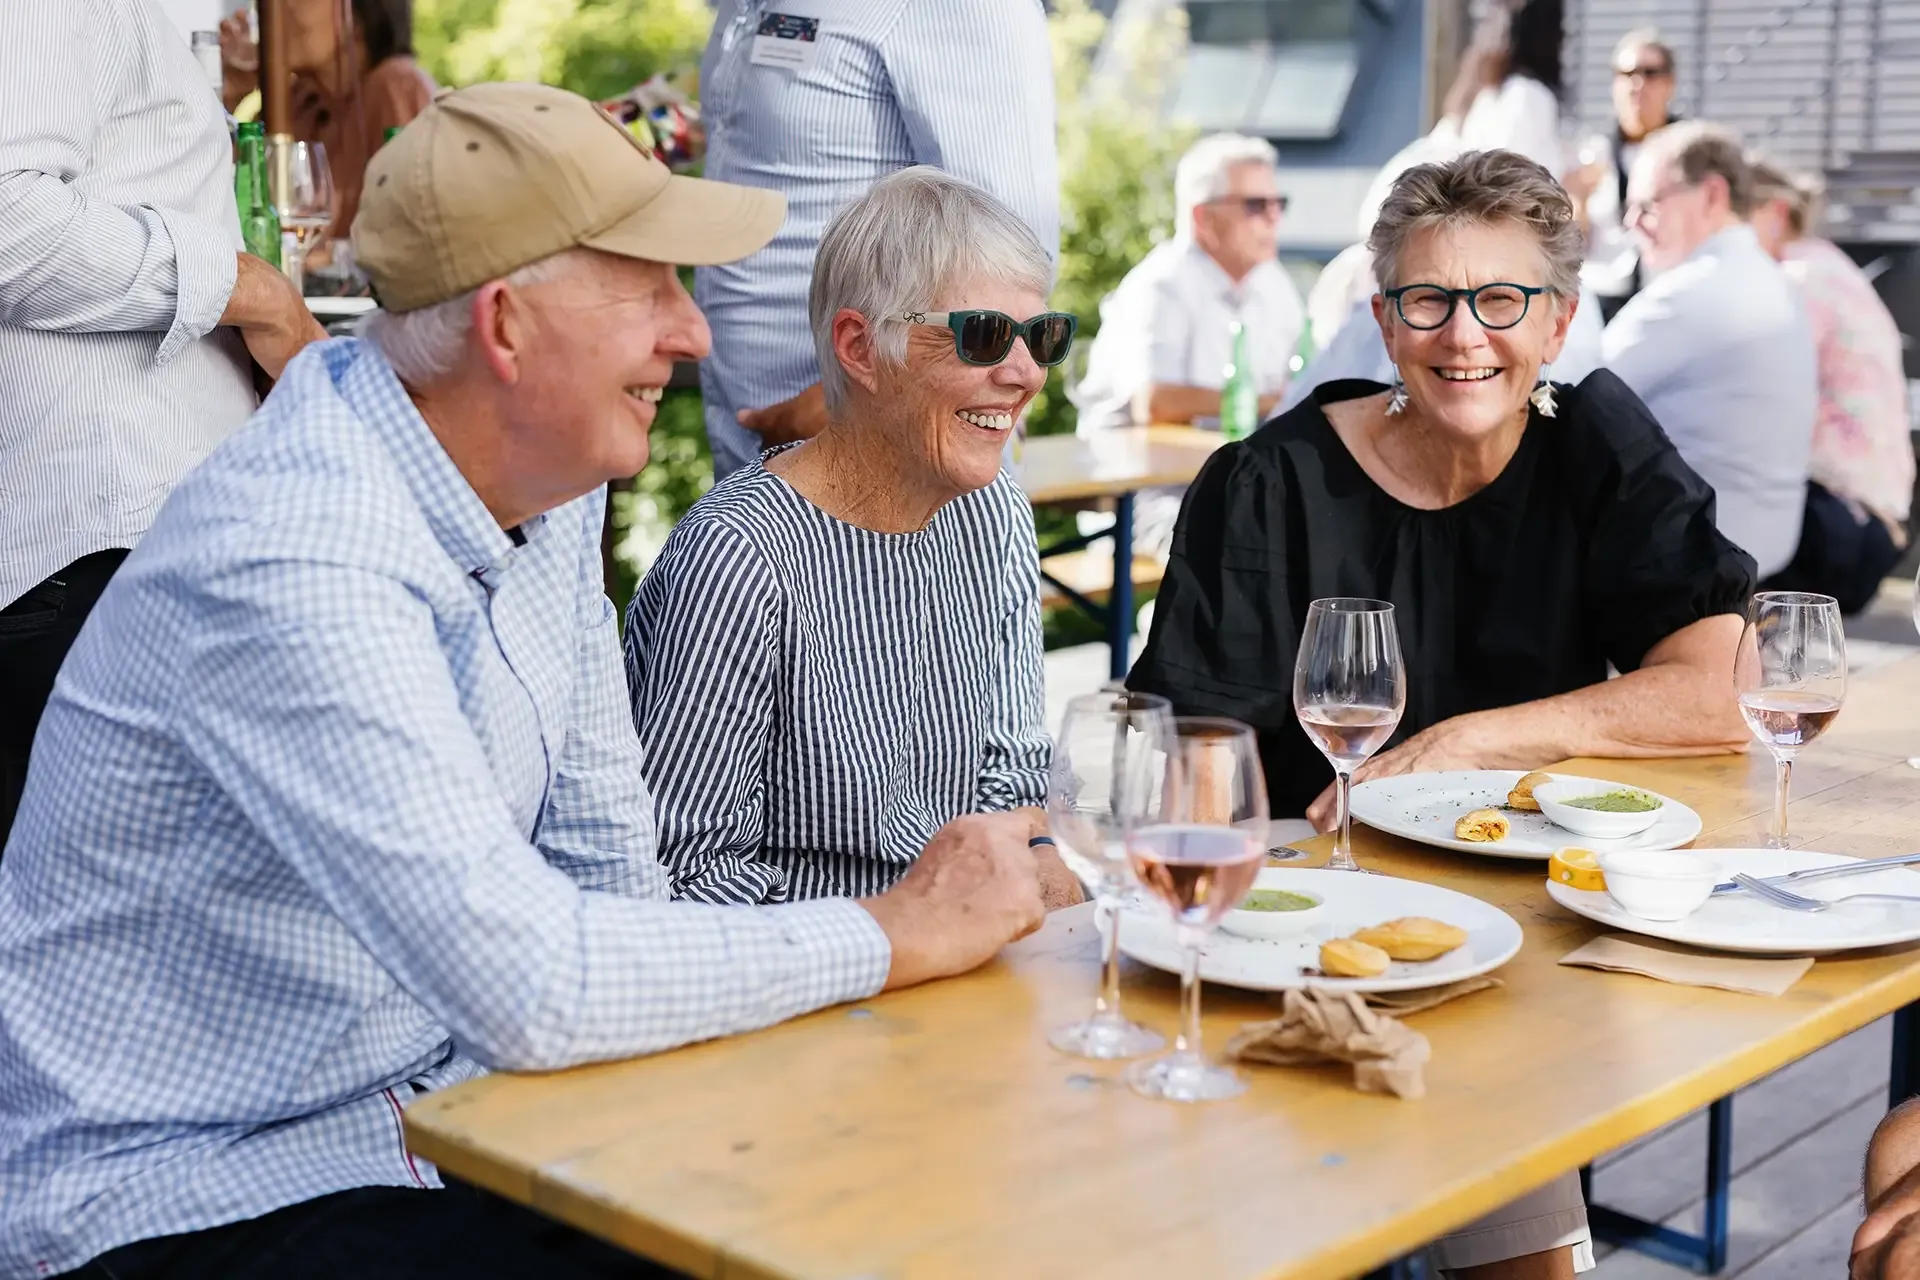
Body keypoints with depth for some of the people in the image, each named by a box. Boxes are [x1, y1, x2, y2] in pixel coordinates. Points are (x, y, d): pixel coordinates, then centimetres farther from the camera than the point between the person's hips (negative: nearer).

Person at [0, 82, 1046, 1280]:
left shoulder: (550, 480, 0)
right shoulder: (298, 564, -28)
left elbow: (605, 857, 10)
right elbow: (530, 988, -31)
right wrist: (899, 933, -21)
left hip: (431, 1124, 8)